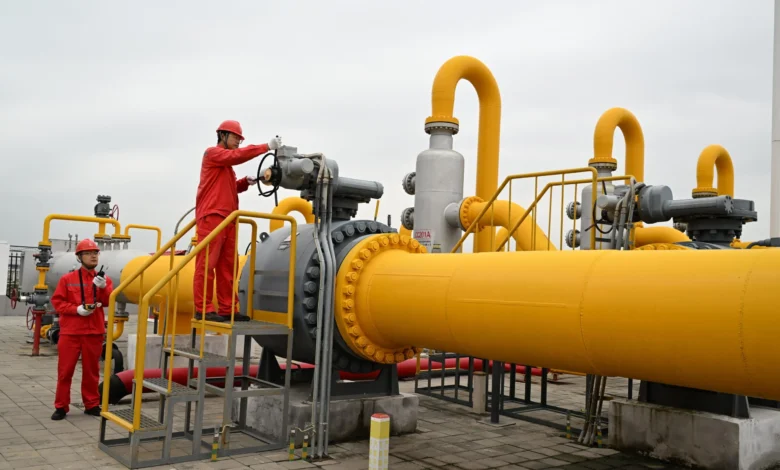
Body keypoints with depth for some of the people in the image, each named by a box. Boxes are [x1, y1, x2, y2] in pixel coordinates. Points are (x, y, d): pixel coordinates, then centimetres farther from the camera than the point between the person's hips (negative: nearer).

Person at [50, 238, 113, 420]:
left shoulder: (104, 280, 7)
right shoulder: (67, 279, 2)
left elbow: (109, 302, -5)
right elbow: (57, 301, -1)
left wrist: (103, 287, -23)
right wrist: (76, 309, -16)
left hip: (94, 332, 2)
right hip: (70, 332, -2)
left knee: (91, 370, 9)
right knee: (65, 370, 3)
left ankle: (92, 404, 19)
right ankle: (61, 406, 12)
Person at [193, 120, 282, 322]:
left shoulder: (226, 163, 26)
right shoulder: (212, 153, 0)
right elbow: (237, 155, -16)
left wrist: (246, 182, 4)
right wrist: (266, 146, -17)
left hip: (227, 218, 9)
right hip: (212, 216, -9)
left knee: (227, 266, 6)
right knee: (207, 264, -9)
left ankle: (227, 309, 8)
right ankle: (203, 309, -8)